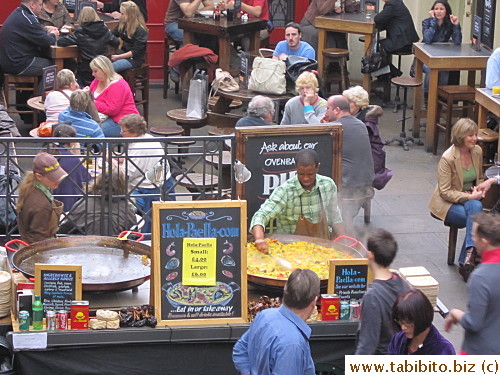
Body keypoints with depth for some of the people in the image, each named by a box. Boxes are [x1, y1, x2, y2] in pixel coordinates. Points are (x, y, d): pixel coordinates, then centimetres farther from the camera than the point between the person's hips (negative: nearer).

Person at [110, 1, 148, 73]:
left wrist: (118, 57, -20)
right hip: (124, 52, 8)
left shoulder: (140, 30, -17)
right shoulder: (123, 23, 4)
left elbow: (136, 52, -18)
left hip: (134, 58, -8)